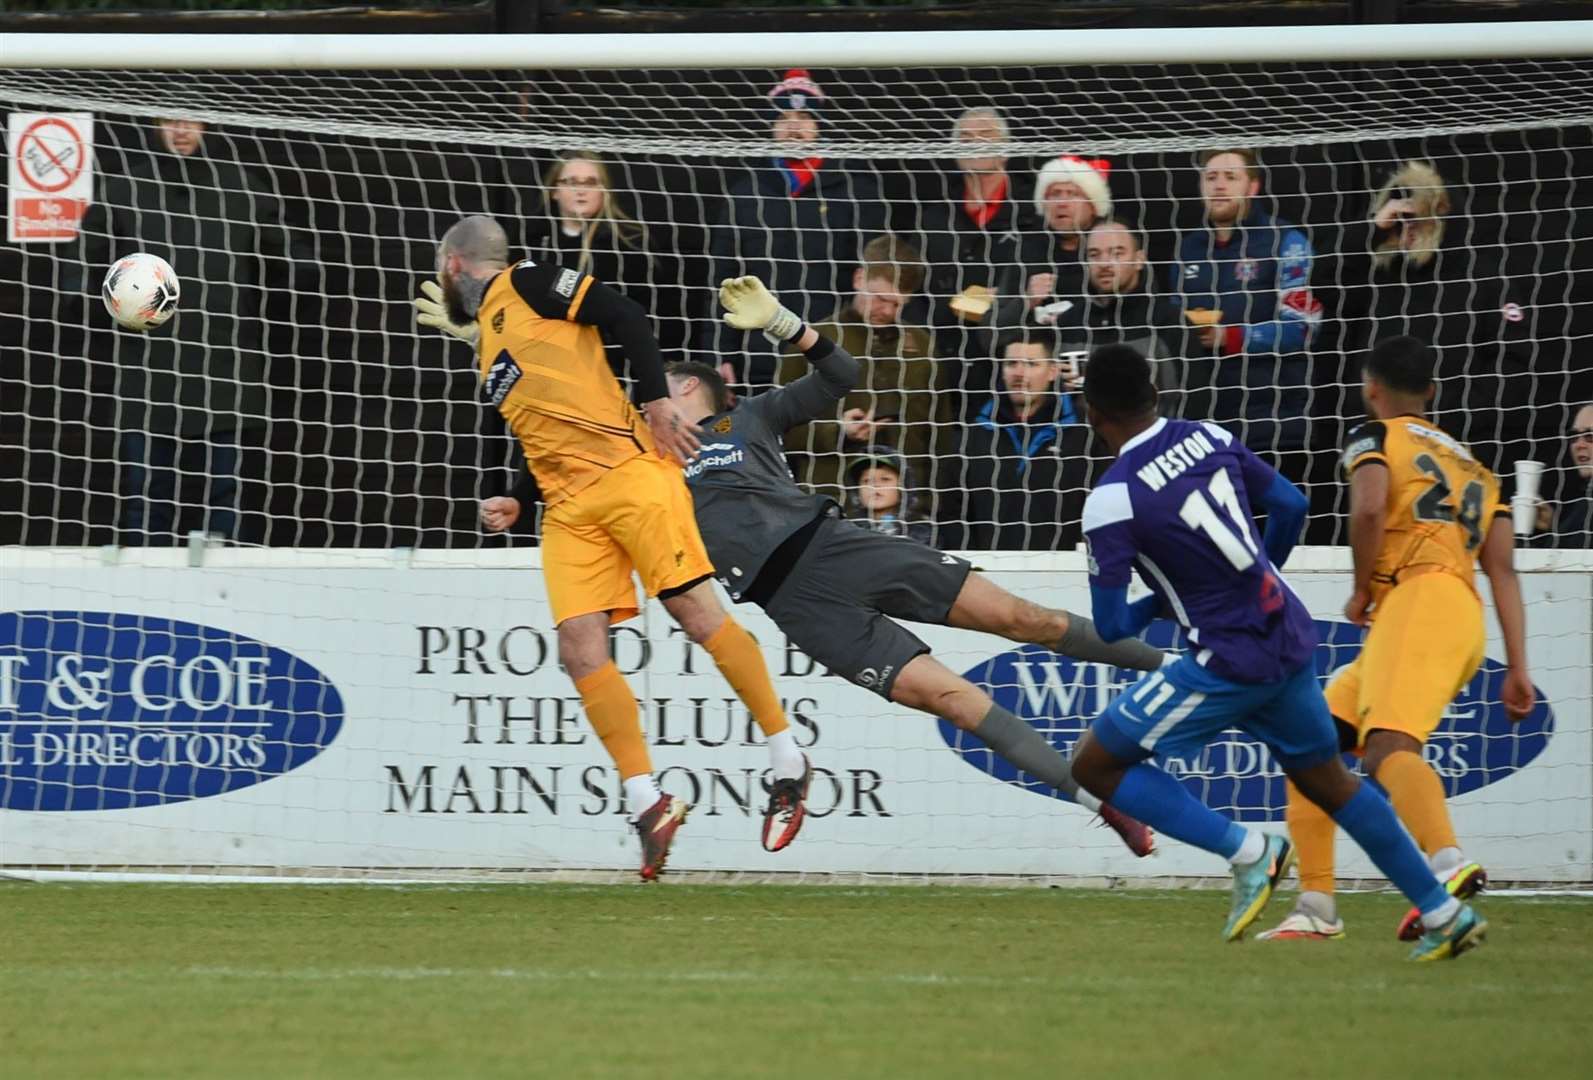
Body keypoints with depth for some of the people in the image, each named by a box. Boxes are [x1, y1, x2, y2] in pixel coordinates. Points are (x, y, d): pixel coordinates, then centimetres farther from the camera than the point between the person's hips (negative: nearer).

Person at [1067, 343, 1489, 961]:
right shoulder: (1211, 439, 3)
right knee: (1326, 780, 24)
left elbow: (1111, 628, -11)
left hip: (1231, 664, -7)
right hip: (1293, 639, 7)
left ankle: (1247, 852, -5)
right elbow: (1291, 506, 13)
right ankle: (1445, 915, 24)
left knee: (1095, 764, 2)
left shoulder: (1112, 500, -15)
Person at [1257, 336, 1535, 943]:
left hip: (1418, 599, -8)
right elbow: (1502, 570, 19)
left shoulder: (1376, 438, 11)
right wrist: (1518, 668, 12)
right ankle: (1316, 908, 12)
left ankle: (1448, 865, -56)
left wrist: (1361, 592, 4)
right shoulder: (1471, 464, 30)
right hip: (1464, 620, 8)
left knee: (1387, 747, -30)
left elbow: (1369, 509, -11)